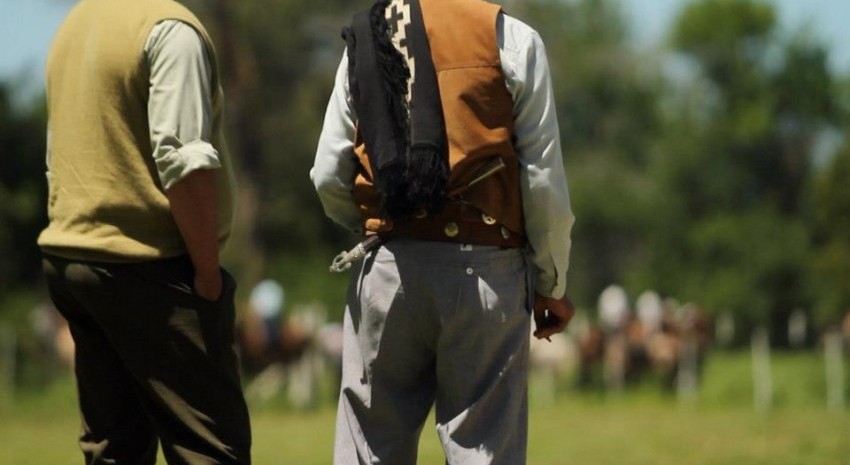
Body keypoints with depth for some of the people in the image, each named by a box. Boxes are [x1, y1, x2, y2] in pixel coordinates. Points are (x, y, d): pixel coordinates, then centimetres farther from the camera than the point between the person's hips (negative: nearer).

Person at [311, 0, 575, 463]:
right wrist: (551, 285, 8)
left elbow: (329, 177, 6)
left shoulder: (363, 42, 9)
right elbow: (544, 179, -2)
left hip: (387, 270, 3)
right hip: (485, 269, -3)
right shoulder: (511, 39, 0)